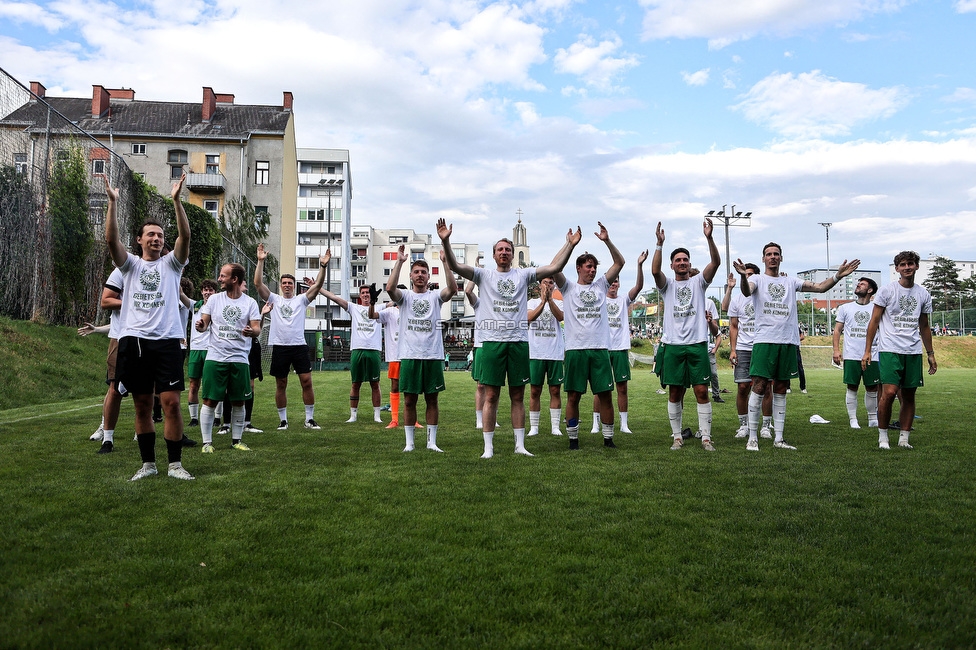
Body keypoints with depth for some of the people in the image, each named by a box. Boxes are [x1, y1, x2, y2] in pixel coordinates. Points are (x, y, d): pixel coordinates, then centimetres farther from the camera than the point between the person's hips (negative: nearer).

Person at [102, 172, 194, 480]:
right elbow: (111, 239, -4)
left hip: (167, 340, -1)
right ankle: (148, 463, 17)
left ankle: (175, 463, 3)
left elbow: (185, 236, -6)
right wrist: (113, 202, -12)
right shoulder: (130, 264, 13)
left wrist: (176, 200, -16)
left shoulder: (171, 263, 10)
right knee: (142, 405, 7)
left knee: (171, 402, -6)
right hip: (134, 340, 2)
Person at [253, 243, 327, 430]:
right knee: (281, 385, 6)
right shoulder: (274, 299, 10)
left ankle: (310, 419, 5)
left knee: (307, 382, -4)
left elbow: (318, 285, -2)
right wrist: (260, 261, -9)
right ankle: (283, 420, 16)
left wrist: (322, 267, -14)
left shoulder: (301, 299, 10)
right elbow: (258, 283, -1)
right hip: (279, 347, 0)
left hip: (299, 346, 0)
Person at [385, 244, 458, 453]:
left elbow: (453, 289, -12)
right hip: (409, 355, -1)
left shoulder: (435, 296, 8)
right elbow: (390, 288, -15)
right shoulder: (405, 296, 7)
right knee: (409, 400, 4)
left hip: (433, 355, 1)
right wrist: (399, 262, -15)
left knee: (432, 399, 6)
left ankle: (431, 441, 14)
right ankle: (409, 442, 13)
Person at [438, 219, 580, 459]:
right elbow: (454, 266, -5)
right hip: (492, 341, -2)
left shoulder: (523, 275, 11)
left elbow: (554, 267, 4)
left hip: (519, 341, 2)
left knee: (518, 396, 8)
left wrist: (569, 245, -6)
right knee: (491, 396, 1)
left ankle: (519, 445, 16)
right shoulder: (484, 275, 7)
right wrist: (445, 241, -18)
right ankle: (488, 447, 8)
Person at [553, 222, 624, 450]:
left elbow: (619, 262, 8)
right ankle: (573, 439, 12)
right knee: (573, 395, 2)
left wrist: (607, 241, -4)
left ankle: (608, 438, 14)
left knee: (605, 395, 4)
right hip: (575, 348, -2)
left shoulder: (601, 285, 14)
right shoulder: (568, 287, 7)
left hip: (600, 348, 2)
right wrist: (570, 245, -16)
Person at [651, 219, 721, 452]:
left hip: (697, 344, 0)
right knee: (675, 393, 5)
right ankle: (677, 437, 14)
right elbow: (655, 271, -12)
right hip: (673, 345, 0)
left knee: (702, 391, -2)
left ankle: (706, 437, 4)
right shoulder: (667, 285, 9)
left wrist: (709, 238, -19)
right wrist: (660, 244, -21)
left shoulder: (698, 282, 11)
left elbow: (716, 262, -5)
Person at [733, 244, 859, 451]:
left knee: (781, 391, 8)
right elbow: (746, 292, -17)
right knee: (759, 388, -8)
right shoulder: (757, 279, 6)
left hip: (788, 342, 4)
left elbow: (820, 287, 12)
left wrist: (838, 276, -5)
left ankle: (778, 438, 14)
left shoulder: (791, 282, 17)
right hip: (764, 341, -4)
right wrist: (743, 276, -38)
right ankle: (752, 438, -1)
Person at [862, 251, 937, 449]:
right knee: (889, 392, -14)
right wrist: (867, 351, -5)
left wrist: (930, 354, 18)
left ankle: (904, 438, 14)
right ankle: (882, 435, 0)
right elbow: (874, 322, 0)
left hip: (914, 352, 4)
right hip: (889, 349, -4)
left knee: (909, 396, 6)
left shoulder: (923, 294, 12)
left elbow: (924, 326, 20)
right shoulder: (887, 291, 0)